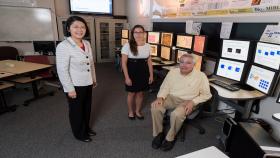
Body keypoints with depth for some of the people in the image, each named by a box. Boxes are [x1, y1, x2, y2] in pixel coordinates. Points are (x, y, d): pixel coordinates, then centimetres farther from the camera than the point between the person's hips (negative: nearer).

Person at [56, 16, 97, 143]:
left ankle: (86, 128, 45)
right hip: (75, 85, -7)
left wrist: (94, 79, 15)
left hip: (87, 83, 7)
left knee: (87, 108, 21)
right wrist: (70, 89, -19)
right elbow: (62, 70, -19)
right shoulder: (63, 46, -19)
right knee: (76, 110, 13)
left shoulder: (87, 44, 3)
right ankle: (79, 133, 36)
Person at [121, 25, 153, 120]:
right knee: (131, 93, 10)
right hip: (132, 73, -3)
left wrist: (151, 75, 6)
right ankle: (130, 112, 34)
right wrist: (127, 77, -14)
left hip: (143, 73, 4)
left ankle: (138, 111, 37)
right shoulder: (127, 46, -10)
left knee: (140, 93, 15)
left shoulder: (147, 46, 3)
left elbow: (149, 62, 9)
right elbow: (124, 63, -10)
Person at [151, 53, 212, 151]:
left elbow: (206, 94, -3)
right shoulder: (172, 72, 5)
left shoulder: (201, 76, -4)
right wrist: (160, 97, -12)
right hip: (171, 97, 4)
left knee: (176, 114, -34)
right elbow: (165, 87, 7)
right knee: (155, 107, -24)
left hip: (187, 102, -3)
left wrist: (193, 102, -18)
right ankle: (158, 133, -3)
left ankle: (170, 138, -6)